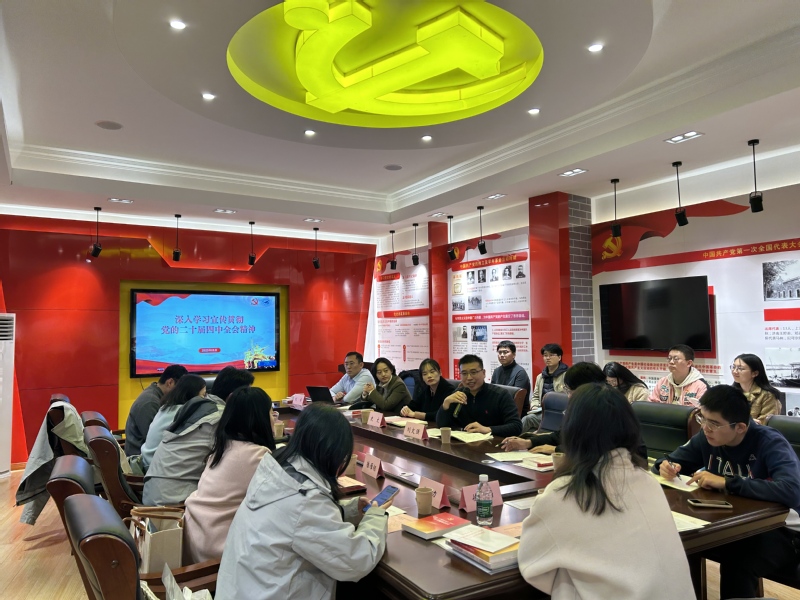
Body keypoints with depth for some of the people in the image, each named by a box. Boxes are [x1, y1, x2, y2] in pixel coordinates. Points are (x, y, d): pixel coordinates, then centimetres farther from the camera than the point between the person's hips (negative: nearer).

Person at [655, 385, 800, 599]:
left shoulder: (770, 443, -22)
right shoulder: (708, 437, -6)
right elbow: (672, 459, 6)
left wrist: (726, 483, -36)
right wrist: (666, 466, -19)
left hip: (780, 530, -6)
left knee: (735, 565, -35)